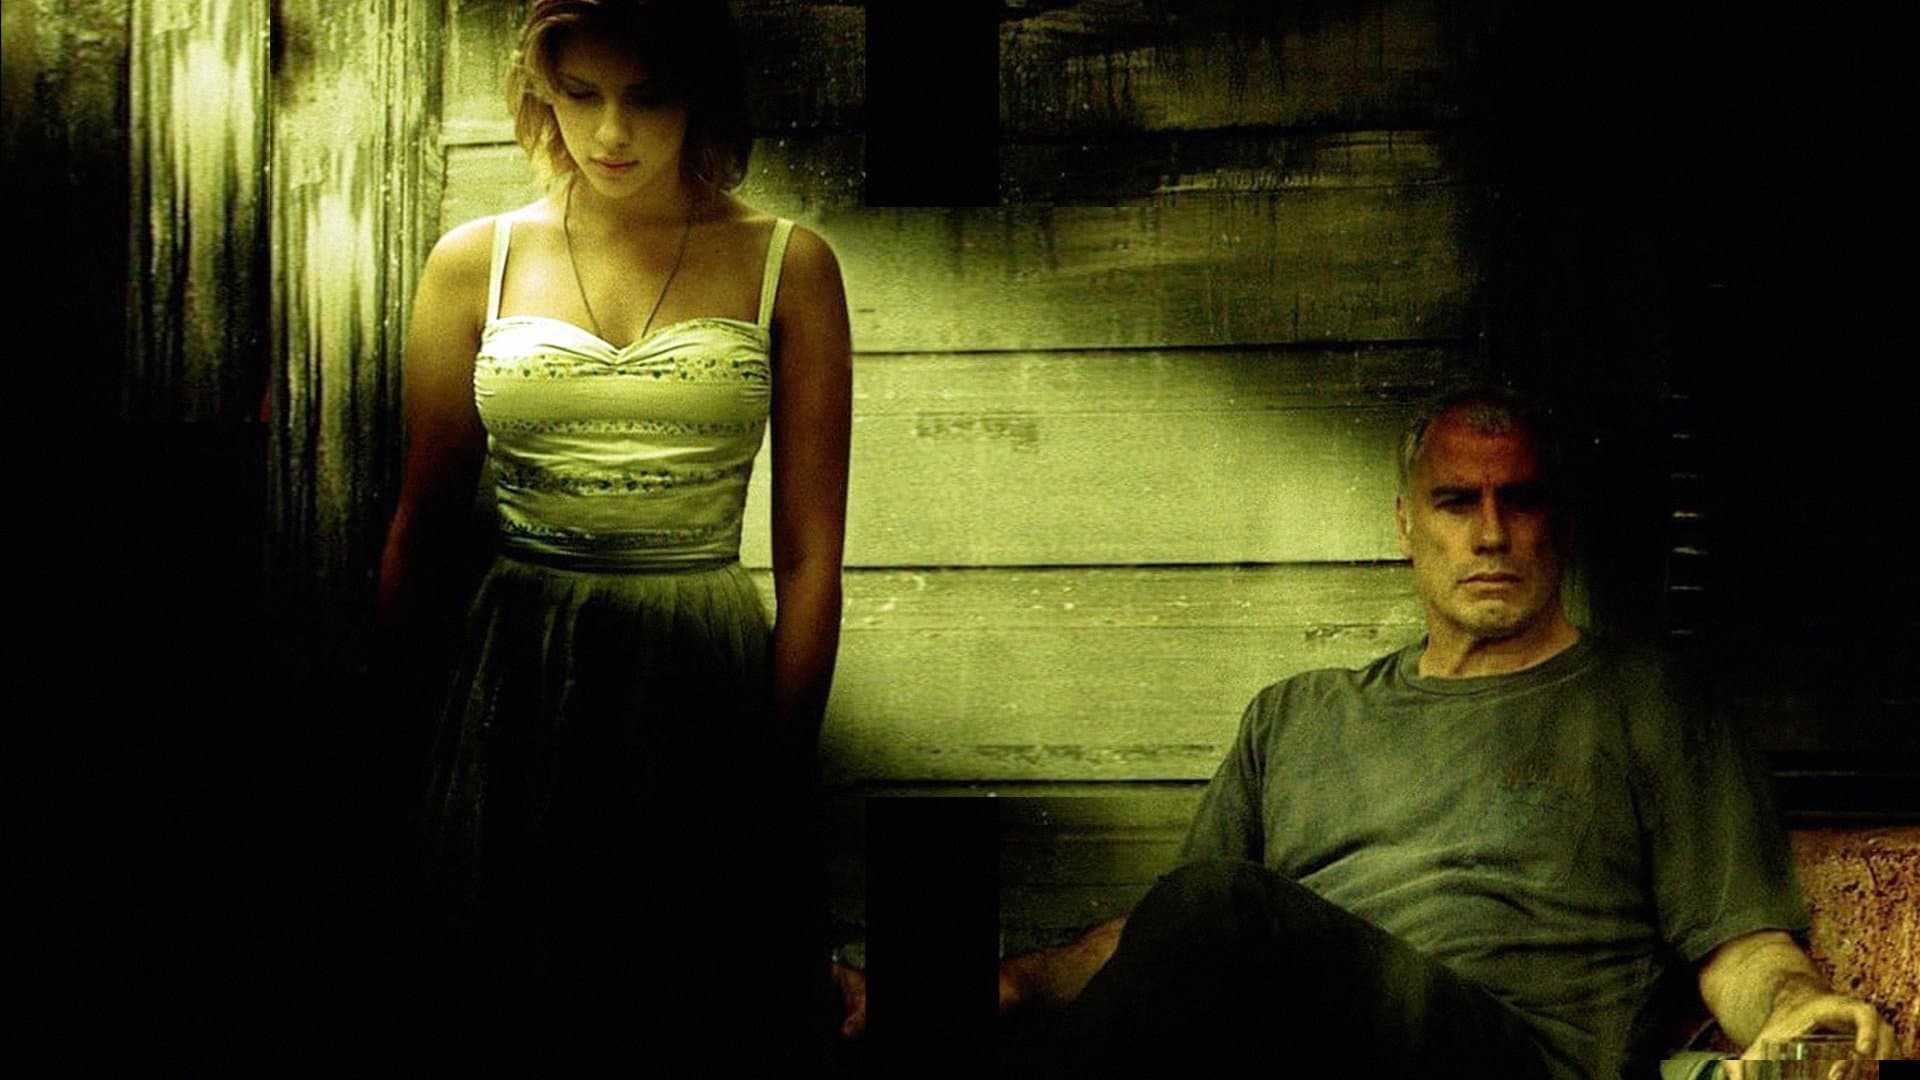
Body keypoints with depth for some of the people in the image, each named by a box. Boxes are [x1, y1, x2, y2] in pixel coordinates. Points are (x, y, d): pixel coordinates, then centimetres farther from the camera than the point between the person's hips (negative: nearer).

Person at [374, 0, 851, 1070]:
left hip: (707, 695, -1)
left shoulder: (787, 268, 0)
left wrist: (783, 770, -1)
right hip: (518, 689, 1)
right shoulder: (476, 263, 4)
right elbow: (426, 522, 10)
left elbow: (810, 554, 0)